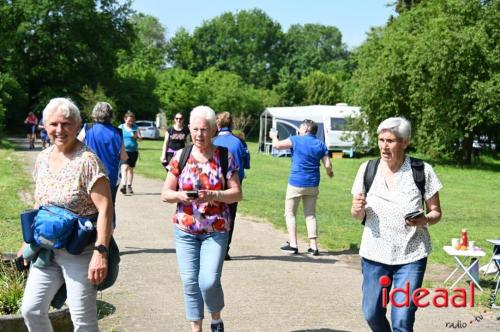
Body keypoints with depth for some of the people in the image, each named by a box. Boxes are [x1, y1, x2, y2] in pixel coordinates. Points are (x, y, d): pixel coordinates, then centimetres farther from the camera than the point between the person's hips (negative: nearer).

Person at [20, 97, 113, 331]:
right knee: (31, 310, 7)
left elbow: (105, 208, -21)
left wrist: (100, 252, -27)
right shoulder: (42, 158, 7)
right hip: (46, 249, 7)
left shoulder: (87, 160, -16)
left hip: (80, 252, -7)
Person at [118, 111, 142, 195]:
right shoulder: (121, 127, 3)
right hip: (123, 150, -3)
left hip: (133, 151, 3)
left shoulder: (135, 127, 7)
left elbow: (141, 138, 3)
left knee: (131, 169, 11)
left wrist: (137, 137, -19)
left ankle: (129, 186, 20)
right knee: (124, 167, -19)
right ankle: (123, 185, -30)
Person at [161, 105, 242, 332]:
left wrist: (213, 195, -21)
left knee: (209, 281, -11)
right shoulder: (180, 157, 2)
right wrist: (180, 195, -18)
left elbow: (237, 194, -4)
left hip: (216, 230, -2)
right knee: (190, 282, 2)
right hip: (185, 230, 2)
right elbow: (165, 194, 4)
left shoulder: (225, 157, -2)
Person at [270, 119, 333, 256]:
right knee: (311, 215, 11)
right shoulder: (321, 144, 4)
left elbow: (277, 145, -4)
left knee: (290, 214, 8)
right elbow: (328, 165, 0)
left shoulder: (296, 140, -6)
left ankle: (293, 244, 2)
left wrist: (274, 136, 17)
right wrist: (329, 172, 22)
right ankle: (313, 246, 6)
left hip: (296, 183, -4)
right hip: (312, 184, 4)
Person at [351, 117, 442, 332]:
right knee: (372, 314, 10)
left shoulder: (422, 171, -8)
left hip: (411, 257, -3)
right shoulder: (367, 169, 0)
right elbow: (357, 215, 8)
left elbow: (436, 212, 1)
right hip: (374, 254, 3)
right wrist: (358, 209, -15)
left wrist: (425, 220, -22)